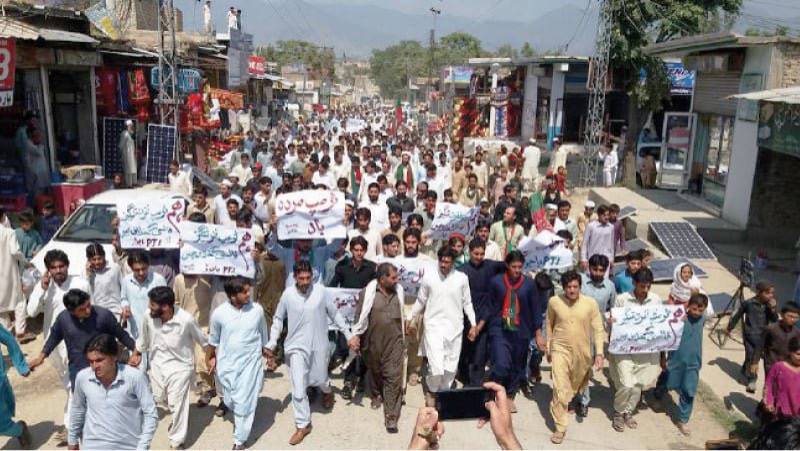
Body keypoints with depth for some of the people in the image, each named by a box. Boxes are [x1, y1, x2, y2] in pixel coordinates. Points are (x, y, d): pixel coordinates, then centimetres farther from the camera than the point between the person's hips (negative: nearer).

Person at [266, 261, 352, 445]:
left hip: (319, 345, 0)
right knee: (298, 388, -2)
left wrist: (348, 335, 1)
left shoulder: (320, 291, -10)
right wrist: (272, 343, -4)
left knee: (319, 380, 17)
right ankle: (303, 425, 14)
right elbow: (278, 319, 3)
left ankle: (327, 390, 54)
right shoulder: (288, 294, -10)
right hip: (296, 347, 0)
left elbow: (334, 314, 0)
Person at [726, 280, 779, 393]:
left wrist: (773, 309, -24)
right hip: (750, 335, -4)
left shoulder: (771, 304, -3)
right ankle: (751, 380, 11)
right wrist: (729, 328, 8)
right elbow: (738, 316, -1)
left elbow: (774, 320, -6)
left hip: (762, 336, 4)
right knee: (751, 357, -4)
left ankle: (745, 371, 42)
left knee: (756, 358, 15)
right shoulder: (749, 303, -13)